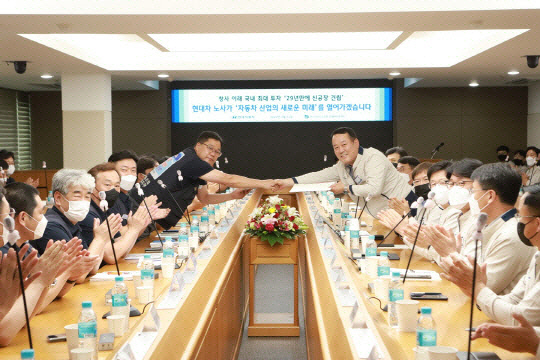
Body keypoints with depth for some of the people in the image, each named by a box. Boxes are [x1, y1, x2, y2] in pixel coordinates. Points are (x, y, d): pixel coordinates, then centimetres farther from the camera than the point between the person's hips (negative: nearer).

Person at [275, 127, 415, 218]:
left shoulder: (373, 158, -19)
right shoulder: (343, 165, 7)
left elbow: (374, 189, -31)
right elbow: (321, 175, 13)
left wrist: (346, 188, -18)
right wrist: (289, 182, 7)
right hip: (382, 215, 7)